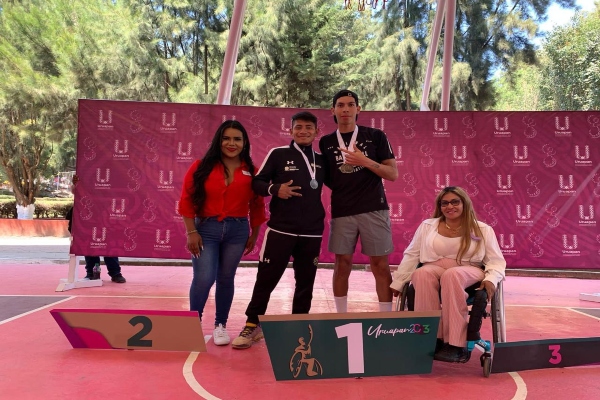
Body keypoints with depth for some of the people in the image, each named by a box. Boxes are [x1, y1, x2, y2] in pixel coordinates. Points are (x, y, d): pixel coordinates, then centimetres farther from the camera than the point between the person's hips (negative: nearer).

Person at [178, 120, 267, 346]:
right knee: (204, 278, -7)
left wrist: (254, 234, 6)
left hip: (237, 230, 2)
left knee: (226, 279, 9)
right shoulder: (202, 167, -2)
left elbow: (257, 205, 7)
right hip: (206, 228, -1)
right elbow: (187, 200, -3)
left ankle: (220, 325, 25)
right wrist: (191, 232, -8)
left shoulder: (251, 171, 2)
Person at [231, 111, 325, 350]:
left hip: (312, 233, 3)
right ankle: (253, 325, 19)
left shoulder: (322, 160, 10)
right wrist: (275, 189, -16)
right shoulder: (278, 154, 1)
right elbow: (257, 182, 0)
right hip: (280, 230, -3)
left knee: (305, 282, 11)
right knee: (266, 278, 3)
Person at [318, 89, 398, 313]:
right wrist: (339, 188, -1)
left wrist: (366, 161, -13)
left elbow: (393, 174, -1)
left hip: (374, 210, -2)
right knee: (342, 265, 7)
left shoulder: (375, 136, 3)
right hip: (342, 212, 2)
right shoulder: (326, 142, 9)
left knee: (380, 266, 1)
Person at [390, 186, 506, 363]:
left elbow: (496, 261, 7)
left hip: (469, 271, -2)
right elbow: (411, 255, 12)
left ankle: (456, 345, -35)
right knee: (422, 273, -34)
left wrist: (491, 279, -15)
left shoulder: (482, 229, 8)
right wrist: (397, 283, 7)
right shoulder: (427, 226, 13)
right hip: (434, 269, 2)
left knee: (452, 276, -38)